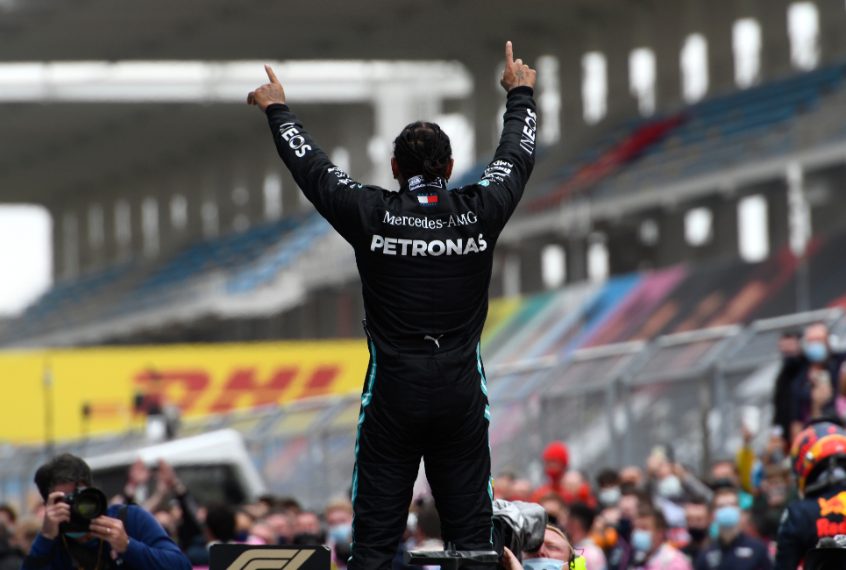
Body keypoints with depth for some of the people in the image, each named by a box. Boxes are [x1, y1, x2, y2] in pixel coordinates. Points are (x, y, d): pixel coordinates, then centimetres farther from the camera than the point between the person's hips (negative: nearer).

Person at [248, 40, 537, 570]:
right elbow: (518, 157, 17)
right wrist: (521, 94, 36)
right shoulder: (479, 210, -2)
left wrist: (277, 109, 27)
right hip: (461, 394, 1)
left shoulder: (373, 214, -6)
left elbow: (310, 166, 9)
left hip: (392, 392, -1)